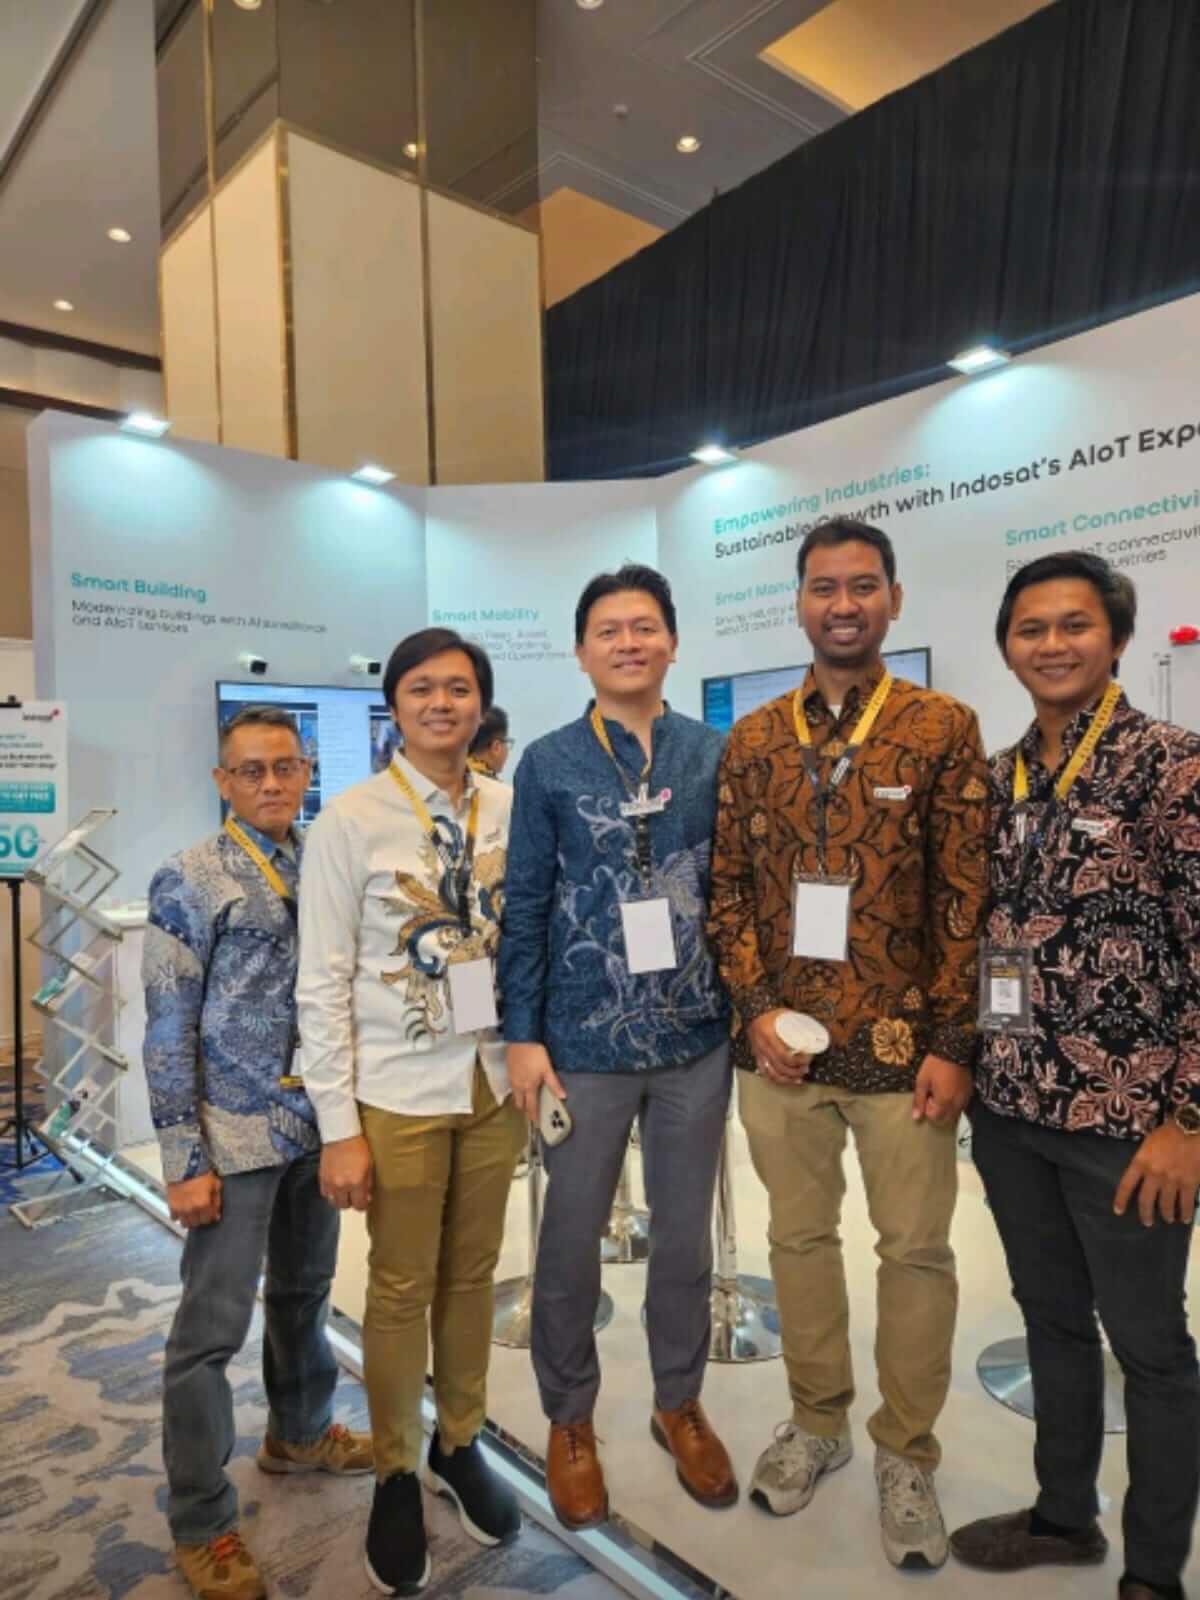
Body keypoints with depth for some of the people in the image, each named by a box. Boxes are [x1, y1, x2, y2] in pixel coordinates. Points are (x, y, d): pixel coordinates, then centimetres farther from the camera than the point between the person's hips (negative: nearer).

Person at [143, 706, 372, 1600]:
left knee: (305, 1290, 21)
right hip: (236, 1134, -5)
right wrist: (185, 1158, -12)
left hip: (317, 1124, 5)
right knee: (213, 1325, 4)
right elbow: (168, 1029, -10)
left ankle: (300, 1433, 44)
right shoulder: (190, 881, -9)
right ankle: (202, 1524, 23)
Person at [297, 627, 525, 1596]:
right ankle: (396, 1474, 38)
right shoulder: (351, 820, -10)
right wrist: (340, 1127, -10)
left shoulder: (512, 810, -1)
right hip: (398, 1093, -3)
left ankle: (460, 1444, 43)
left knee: (474, 1277, 18)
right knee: (401, 1292, 13)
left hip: (494, 1081, 3)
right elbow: (323, 985, -9)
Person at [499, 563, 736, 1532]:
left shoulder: (716, 755, 0)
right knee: (571, 1244, 13)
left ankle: (680, 1405, 42)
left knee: (686, 1239, 18)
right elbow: (525, 907, -3)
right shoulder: (548, 765, -3)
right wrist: (523, 1035, -5)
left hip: (697, 1038, 2)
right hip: (584, 1041, -1)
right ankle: (571, 1421, 38)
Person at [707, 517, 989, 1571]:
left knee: (916, 1248, 11)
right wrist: (755, 1006, -4)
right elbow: (730, 885, 6)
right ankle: (817, 1423, 39)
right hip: (780, 1045, 3)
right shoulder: (753, 739, 5)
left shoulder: (944, 728, -3)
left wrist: (952, 1042, -8)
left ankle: (907, 1453, 33)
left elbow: (965, 897, -5)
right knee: (799, 1236, 17)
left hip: (903, 1045, -2)